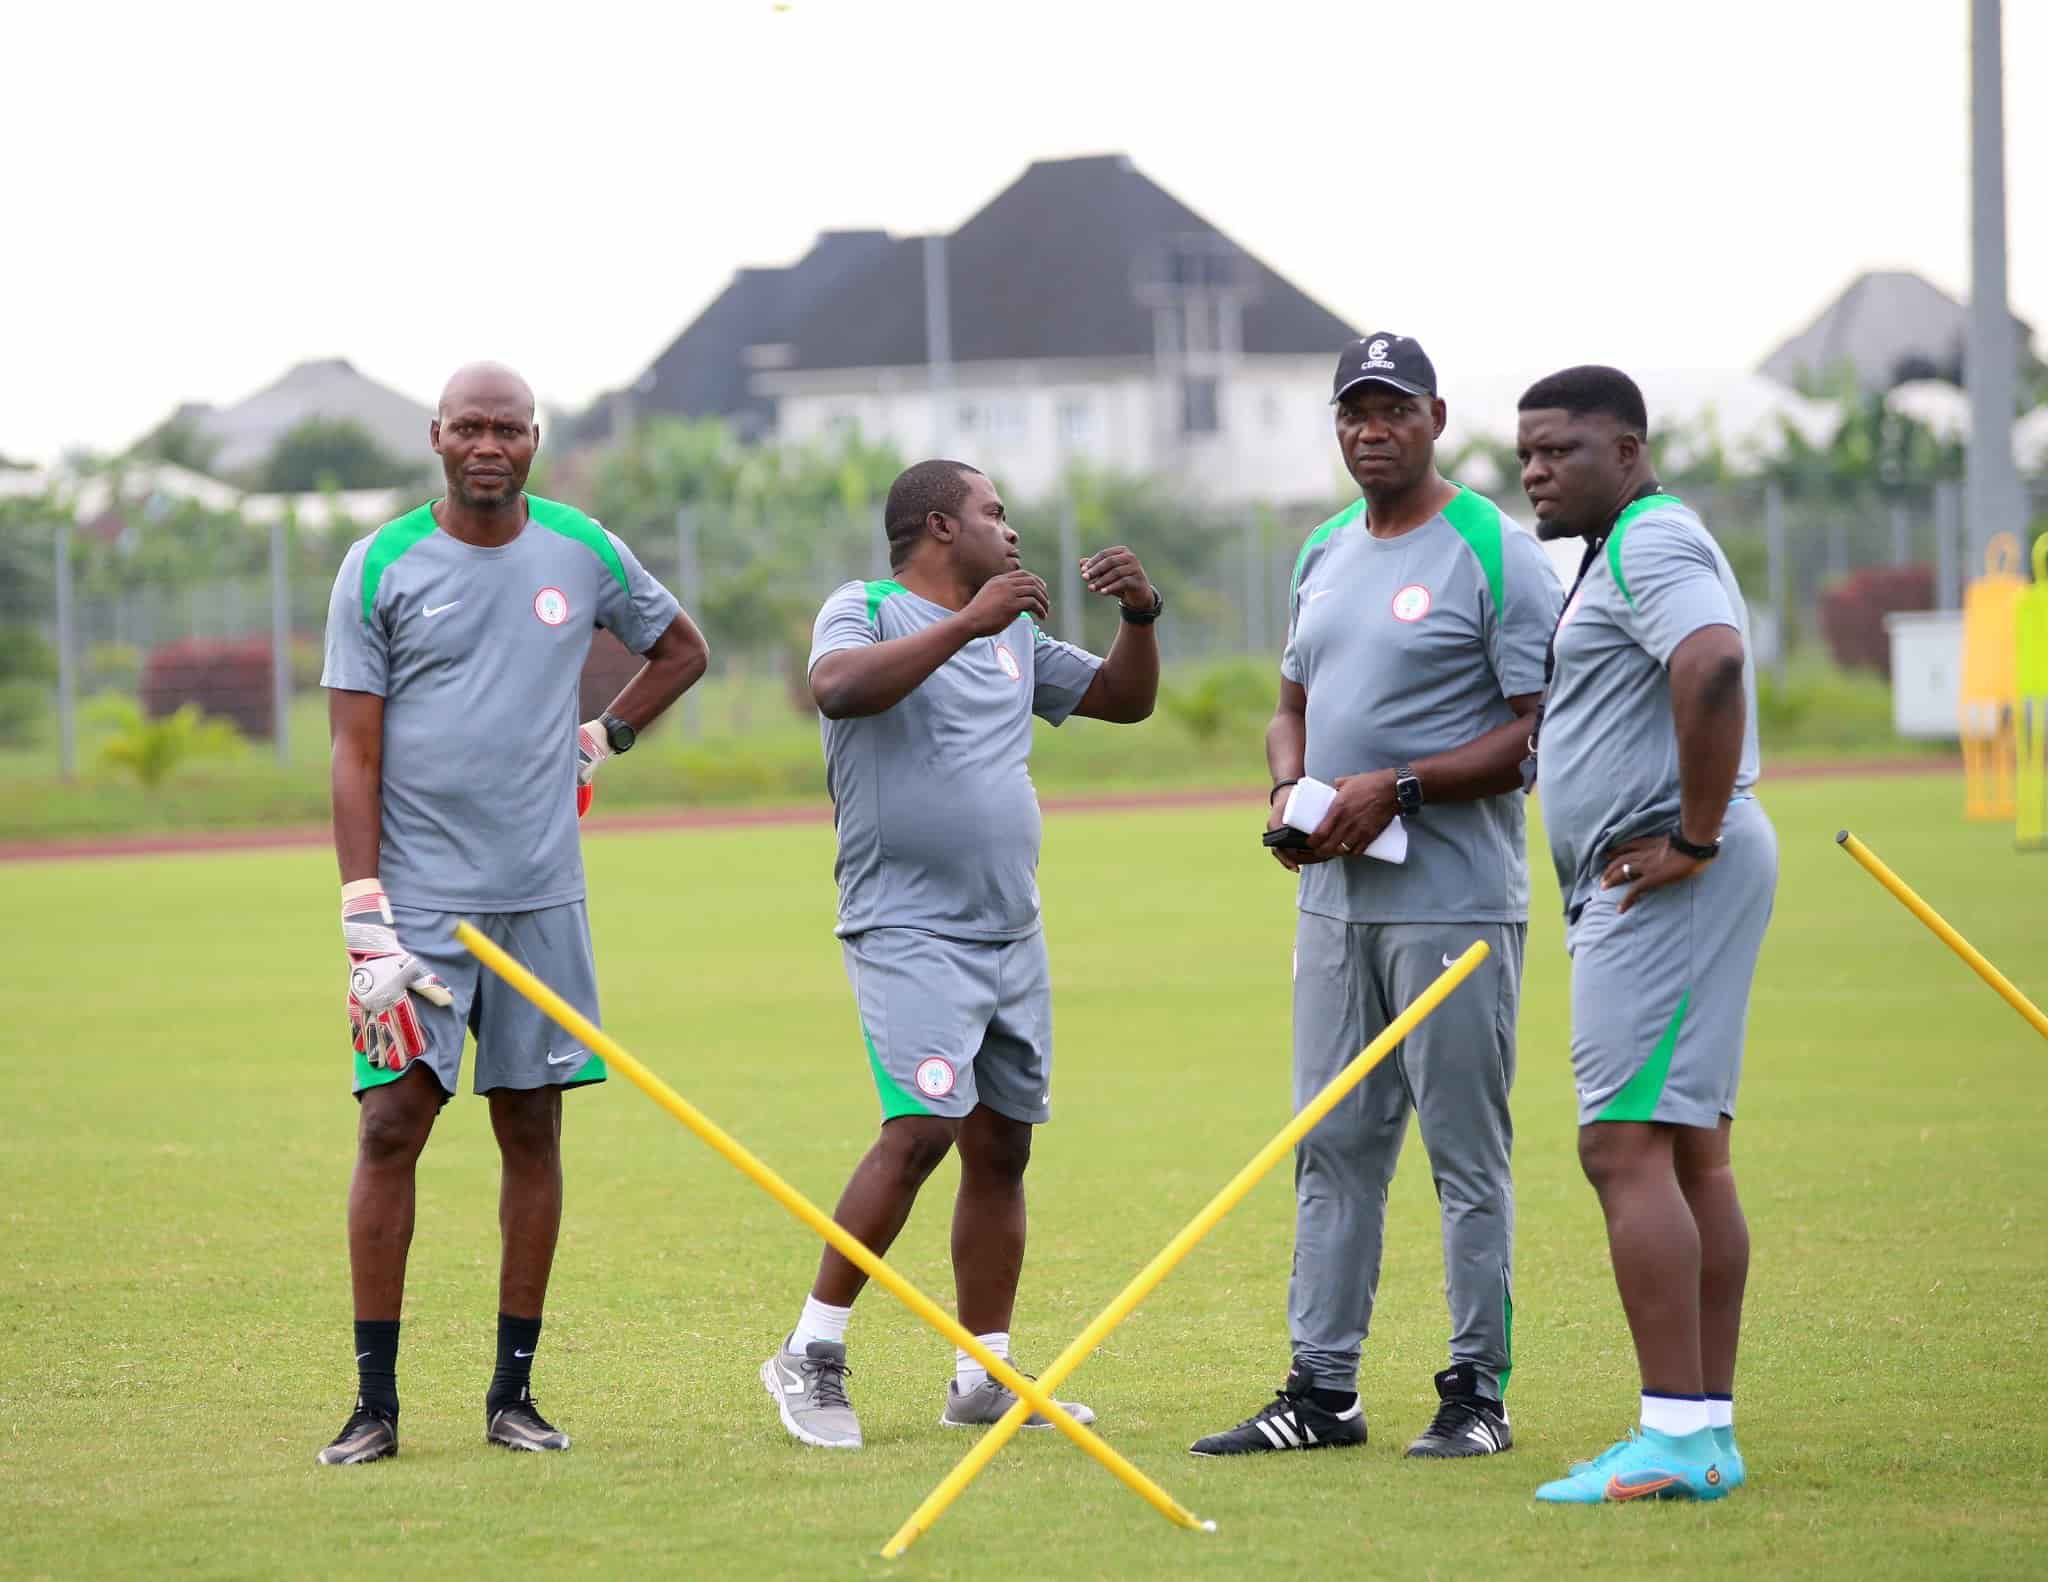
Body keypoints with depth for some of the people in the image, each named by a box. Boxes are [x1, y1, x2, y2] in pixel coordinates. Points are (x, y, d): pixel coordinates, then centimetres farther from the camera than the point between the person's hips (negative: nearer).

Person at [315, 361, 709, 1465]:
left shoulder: (582, 555, 6)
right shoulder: (380, 568, -2)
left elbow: (681, 648, 25)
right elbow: (355, 755, -4)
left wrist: (601, 739, 10)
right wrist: (364, 921, -11)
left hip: (542, 898, 3)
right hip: (418, 903, -3)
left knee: (532, 1131, 4)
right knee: (392, 1124, -8)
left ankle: (513, 1393, 11)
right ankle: (375, 1402, -3)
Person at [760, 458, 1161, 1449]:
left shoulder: (1013, 634, 19)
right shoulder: (864, 611, -2)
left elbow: (1124, 699, 26)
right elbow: (838, 688, -24)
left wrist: (1141, 613, 8)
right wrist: (964, 623, -26)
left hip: (1012, 933, 8)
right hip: (907, 930, -7)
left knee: (1002, 1145, 6)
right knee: (921, 1127, -20)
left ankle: (982, 1376, 13)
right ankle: (811, 1356, -12)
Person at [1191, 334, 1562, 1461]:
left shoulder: (1496, 555, -8)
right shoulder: (1324, 557, 16)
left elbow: (1543, 730, -12)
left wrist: (1396, 789, -18)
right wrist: (1287, 788, 4)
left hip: (1455, 903, -8)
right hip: (1334, 896, 8)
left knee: (1466, 1152, -3)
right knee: (1332, 1147, 9)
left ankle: (1478, 1390, 2)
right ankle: (1321, 1388, 13)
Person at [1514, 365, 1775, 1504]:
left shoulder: (1650, 544, -12)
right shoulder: (1631, 548, 22)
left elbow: (1714, 663, -30)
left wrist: (1694, 837, -25)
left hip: (1664, 881, -11)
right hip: (1640, 886, 11)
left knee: (1628, 1146, -14)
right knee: (1691, 1150, 10)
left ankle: (1674, 1438, -18)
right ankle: (1711, 1431, 12)